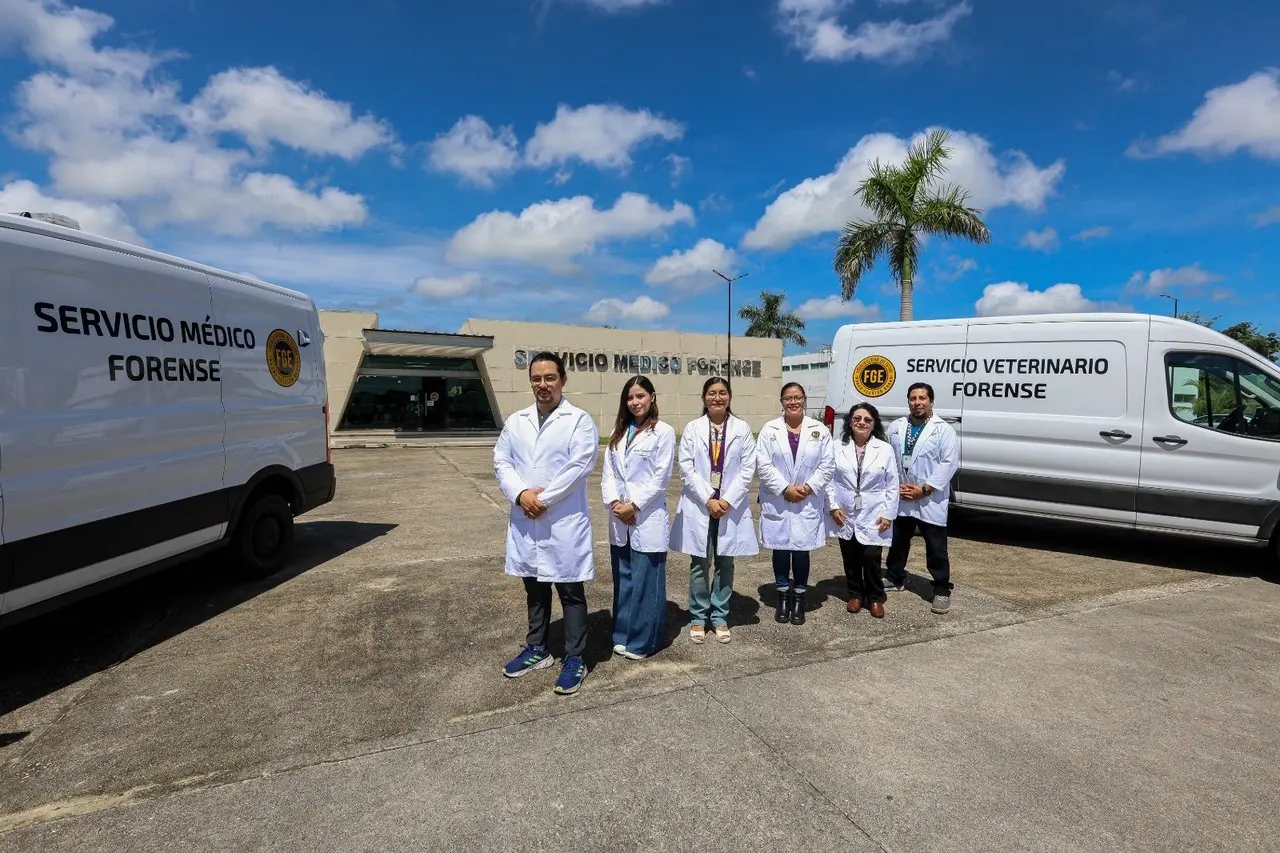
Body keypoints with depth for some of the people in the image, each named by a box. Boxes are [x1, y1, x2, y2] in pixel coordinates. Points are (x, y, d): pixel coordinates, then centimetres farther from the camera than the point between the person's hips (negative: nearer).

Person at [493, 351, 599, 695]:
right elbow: (501, 461, 5)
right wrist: (520, 494, -12)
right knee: (534, 589, 19)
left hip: (564, 522, -5)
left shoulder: (580, 420, -5)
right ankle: (536, 650, 35)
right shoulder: (516, 421, 11)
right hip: (525, 522, 5)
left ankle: (574, 659, 19)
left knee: (570, 592, 5)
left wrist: (544, 499, -15)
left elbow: (578, 466, -15)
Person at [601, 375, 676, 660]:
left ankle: (642, 640, 15)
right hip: (619, 518, 6)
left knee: (646, 581, 2)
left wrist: (634, 506, -13)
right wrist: (613, 502, -8)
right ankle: (623, 634, 27)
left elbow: (661, 477, -10)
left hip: (647, 517, -5)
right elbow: (608, 473, 8)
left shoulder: (663, 432, -4)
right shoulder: (618, 432, 13)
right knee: (623, 579, 14)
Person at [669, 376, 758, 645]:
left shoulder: (742, 429, 2)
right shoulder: (692, 428, 1)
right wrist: (708, 500, -12)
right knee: (700, 564, 6)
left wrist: (727, 500, -11)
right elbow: (686, 469, -4)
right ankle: (698, 618, 20)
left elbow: (747, 469, -2)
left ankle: (720, 617, 23)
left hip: (731, 507, 1)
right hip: (699, 506, 0)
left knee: (725, 563, 9)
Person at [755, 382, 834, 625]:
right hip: (777, 502, 0)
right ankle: (783, 596, 24)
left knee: (802, 550, 5)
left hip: (808, 503, 0)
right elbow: (763, 465, -6)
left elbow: (828, 465, 0)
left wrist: (808, 487, -12)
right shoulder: (770, 429, 0)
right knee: (780, 549, 8)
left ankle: (799, 597, 21)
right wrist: (785, 489, -13)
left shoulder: (820, 430, 3)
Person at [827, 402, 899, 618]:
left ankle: (875, 598, 19)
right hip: (845, 515, 2)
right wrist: (833, 506, -6)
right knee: (850, 558, 12)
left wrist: (888, 513, -6)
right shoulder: (838, 448, -1)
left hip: (873, 516, -1)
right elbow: (829, 479, 1)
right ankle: (855, 594, 30)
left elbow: (892, 485, -1)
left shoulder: (885, 449, -2)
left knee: (871, 557, -3)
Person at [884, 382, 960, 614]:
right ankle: (894, 578, 35)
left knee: (936, 548, 3)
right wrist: (895, 486, -8)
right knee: (898, 541, 18)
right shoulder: (896, 427, 6)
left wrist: (925, 489, -16)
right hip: (900, 498, 4)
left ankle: (942, 590, 15)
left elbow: (949, 463, -12)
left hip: (931, 500, -4)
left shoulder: (943, 429, -6)